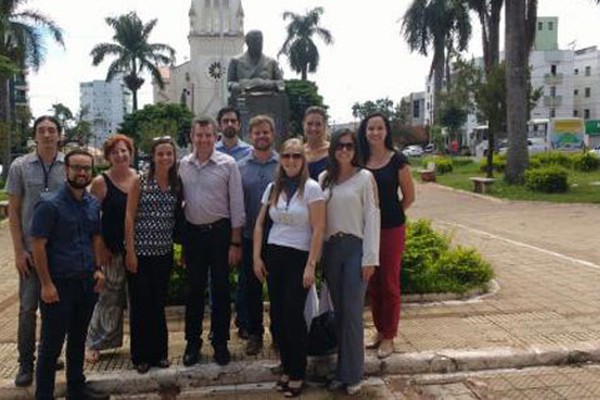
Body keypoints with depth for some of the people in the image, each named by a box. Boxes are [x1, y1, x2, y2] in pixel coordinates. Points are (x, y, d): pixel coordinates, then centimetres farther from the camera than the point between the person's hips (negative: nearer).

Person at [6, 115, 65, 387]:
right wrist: (19, 250, -4)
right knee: (27, 307, 4)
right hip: (31, 250, 0)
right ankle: (26, 364, 17)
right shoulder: (20, 166, 0)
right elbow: (13, 211, 2)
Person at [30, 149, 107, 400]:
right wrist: (46, 284, -15)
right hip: (60, 284, -6)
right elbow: (37, 245, -13)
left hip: (87, 282, 6)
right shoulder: (50, 205, -12)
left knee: (78, 340, 19)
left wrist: (98, 269, 7)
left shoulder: (93, 204, 7)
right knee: (51, 345, 4)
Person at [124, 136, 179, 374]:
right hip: (140, 251, -3)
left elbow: (177, 218, 9)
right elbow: (129, 216, -7)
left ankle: (159, 352, 24)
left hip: (164, 253, 3)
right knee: (140, 304, 5)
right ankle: (141, 356, 19)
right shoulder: (140, 182, -5)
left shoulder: (176, 185, 6)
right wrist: (130, 251, -11)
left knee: (158, 303, 12)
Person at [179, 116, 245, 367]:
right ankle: (192, 342, 24)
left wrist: (235, 243, -9)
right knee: (194, 289, 11)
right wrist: (180, 239, 7)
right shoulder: (183, 165, 4)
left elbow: (237, 205, -6)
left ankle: (220, 343, 20)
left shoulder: (228, 164, -6)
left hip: (220, 232, -3)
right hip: (193, 233, 3)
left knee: (220, 289, 6)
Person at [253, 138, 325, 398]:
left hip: (299, 258, -5)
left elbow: (318, 229, -11)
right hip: (273, 255, 5)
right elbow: (259, 224, 12)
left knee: (293, 316, -2)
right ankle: (287, 368, 26)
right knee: (277, 315, 9)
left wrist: (311, 266, -14)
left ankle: (297, 375, 15)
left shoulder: (311, 188, -9)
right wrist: (256, 257, 5)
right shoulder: (272, 188, 7)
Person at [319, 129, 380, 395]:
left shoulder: (364, 177, -3)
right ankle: (342, 369, 22)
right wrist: (319, 254, 6)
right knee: (339, 311, 10)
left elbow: (372, 218, -6)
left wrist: (370, 258, -11)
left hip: (355, 247, -4)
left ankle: (353, 374, 9)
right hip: (331, 248, 4)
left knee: (352, 311, -4)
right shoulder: (324, 178, 10)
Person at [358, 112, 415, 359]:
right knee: (372, 283, 12)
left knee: (389, 283, 3)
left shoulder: (397, 160, -5)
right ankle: (380, 331, 27)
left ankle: (388, 337, 14)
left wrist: (390, 215, 8)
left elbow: (409, 196, 1)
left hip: (391, 229, -3)